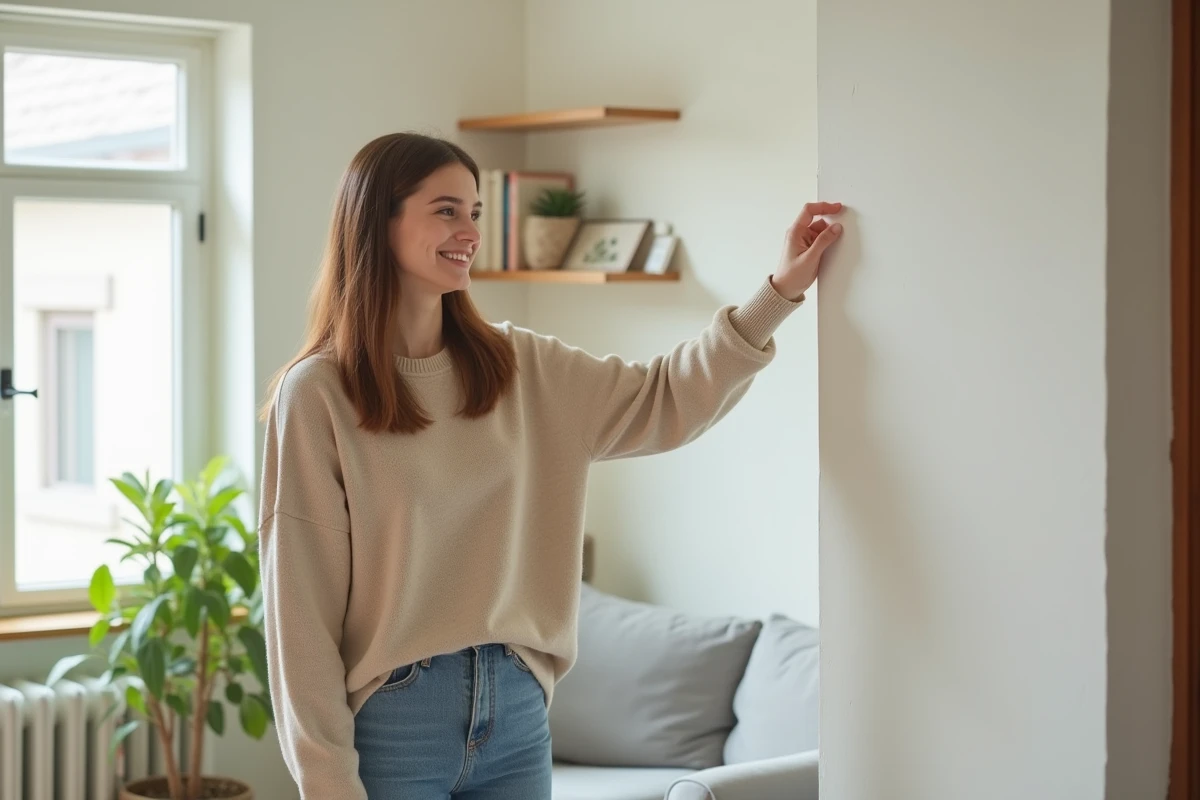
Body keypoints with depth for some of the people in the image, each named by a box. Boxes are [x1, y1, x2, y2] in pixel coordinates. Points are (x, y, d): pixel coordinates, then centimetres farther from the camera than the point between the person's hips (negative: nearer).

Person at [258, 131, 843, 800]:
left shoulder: (520, 369, 6)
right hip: (392, 718, -5)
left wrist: (781, 292, -2)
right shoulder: (318, 395, -9)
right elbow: (302, 607, -10)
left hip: (517, 711, 5)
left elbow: (665, 402, 8)